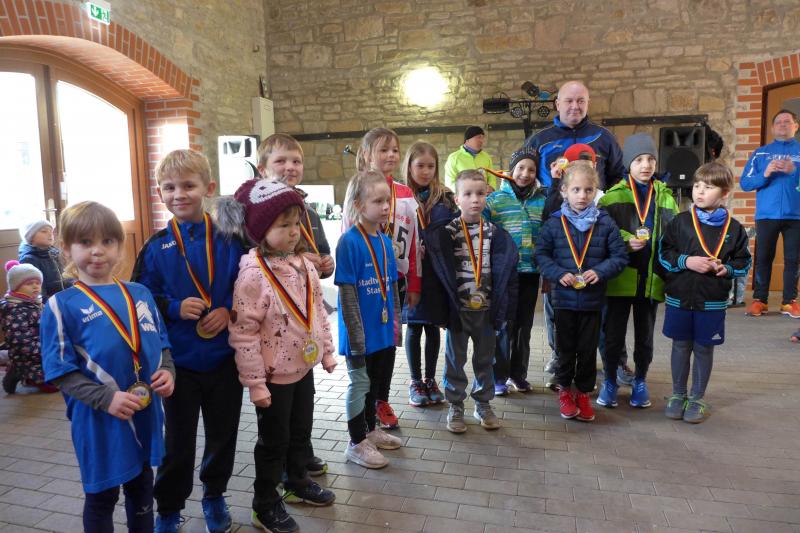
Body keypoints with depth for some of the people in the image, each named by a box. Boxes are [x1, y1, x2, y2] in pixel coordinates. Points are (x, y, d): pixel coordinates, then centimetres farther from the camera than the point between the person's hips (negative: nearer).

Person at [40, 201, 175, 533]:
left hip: (146, 412, 4)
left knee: (141, 486, 22)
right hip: (98, 419, -4)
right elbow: (62, 372, -11)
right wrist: (105, 398, -22)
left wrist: (168, 372, -8)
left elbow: (161, 343, 11)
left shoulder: (140, 294, 4)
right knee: (102, 495, 14)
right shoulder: (62, 306, -9)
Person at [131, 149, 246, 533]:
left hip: (224, 356, 1)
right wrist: (175, 308, -18)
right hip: (179, 359, 0)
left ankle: (215, 495, 41)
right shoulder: (156, 248, -5)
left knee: (223, 433, 16)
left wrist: (229, 310, -16)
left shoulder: (228, 239, -6)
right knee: (178, 440, 15)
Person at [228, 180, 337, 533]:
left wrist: (327, 351, 12)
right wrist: (255, 382, -20)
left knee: (301, 430, 23)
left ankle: (298, 483, 46)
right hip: (274, 375, -7)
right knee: (273, 441, 10)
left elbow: (318, 310, 10)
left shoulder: (303, 264, 0)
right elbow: (243, 333, -22)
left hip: (303, 366, 7)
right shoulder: (253, 274, -23)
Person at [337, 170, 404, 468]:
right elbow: (347, 293, -18)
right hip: (361, 331, -7)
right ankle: (357, 443, 23)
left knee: (374, 382, 21)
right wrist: (356, 335, -18)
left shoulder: (385, 241, 5)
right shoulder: (349, 242, -17)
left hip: (383, 329, 7)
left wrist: (396, 321, 10)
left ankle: (370, 430, 39)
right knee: (359, 384, 7)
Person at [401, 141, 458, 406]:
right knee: (414, 326, 9)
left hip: (438, 272, 2)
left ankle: (430, 379, 28)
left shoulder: (444, 197, 4)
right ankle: (415, 382, 24)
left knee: (433, 326, 12)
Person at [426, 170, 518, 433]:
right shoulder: (445, 233, -8)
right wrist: (444, 304, -14)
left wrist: (504, 307, -4)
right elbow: (439, 272, -7)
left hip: (487, 309, 2)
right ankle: (455, 407, 26)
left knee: (485, 359, 16)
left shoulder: (496, 234, -2)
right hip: (457, 308, -2)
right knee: (455, 359, 11)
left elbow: (506, 271, -1)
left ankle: (483, 404, 33)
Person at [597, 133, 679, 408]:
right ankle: (610, 381, 25)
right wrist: (625, 241, -22)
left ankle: (640, 382, 32)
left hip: (652, 279, 3)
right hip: (620, 278, -3)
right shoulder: (613, 196, -3)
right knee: (614, 334, 7)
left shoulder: (666, 197, 8)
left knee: (645, 336, 15)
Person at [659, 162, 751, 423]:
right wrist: (686, 261, -15)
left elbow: (743, 262, 5)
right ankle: (678, 394, 28)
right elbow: (664, 253, -1)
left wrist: (726, 269, -14)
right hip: (679, 298, 0)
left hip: (712, 302, 0)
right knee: (681, 346, 12)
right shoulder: (680, 222, -2)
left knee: (704, 349, 11)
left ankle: (697, 398, 27)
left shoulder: (733, 228, -1)